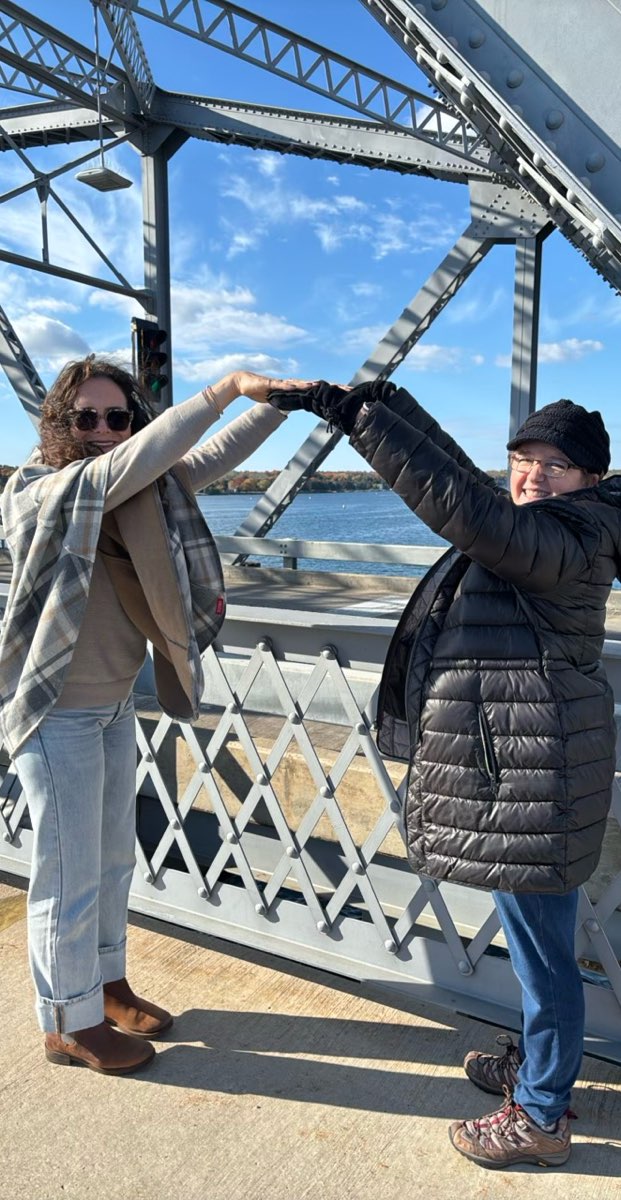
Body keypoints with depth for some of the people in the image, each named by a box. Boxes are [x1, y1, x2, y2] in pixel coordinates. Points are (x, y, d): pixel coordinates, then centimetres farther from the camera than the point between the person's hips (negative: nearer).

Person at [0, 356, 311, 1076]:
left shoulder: (141, 491, 1)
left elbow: (213, 458, 1)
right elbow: (126, 466, -34)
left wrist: (281, 400, -11)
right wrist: (225, 389, -35)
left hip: (116, 705, 7)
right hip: (59, 714, -7)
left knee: (114, 858, 20)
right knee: (70, 873, 7)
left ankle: (107, 985, 41)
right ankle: (70, 1024, 28)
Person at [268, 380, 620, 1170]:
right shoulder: (526, 527, 11)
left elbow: (461, 503, -30)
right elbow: (461, 477, 17)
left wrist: (359, 418, -27)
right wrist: (386, 404, 13)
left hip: (530, 778, -10)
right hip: (509, 769, 10)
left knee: (540, 947, 7)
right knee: (534, 937, 25)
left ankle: (541, 1118, 27)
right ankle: (537, 1065, 46)